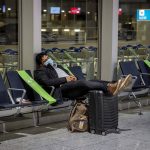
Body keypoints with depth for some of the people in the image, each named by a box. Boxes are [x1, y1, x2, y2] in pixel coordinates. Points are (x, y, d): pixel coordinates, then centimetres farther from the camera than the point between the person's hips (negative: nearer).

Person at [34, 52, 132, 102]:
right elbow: (47, 82, -9)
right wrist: (65, 79, -12)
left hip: (73, 87, 8)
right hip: (61, 90, -8)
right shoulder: (40, 71, 10)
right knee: (82, 82, -33)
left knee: (94, 81, -16)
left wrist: (72, 77, 5)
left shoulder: (57, 66, 35)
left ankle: (113, 85, -38)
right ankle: (109, 89, -49)